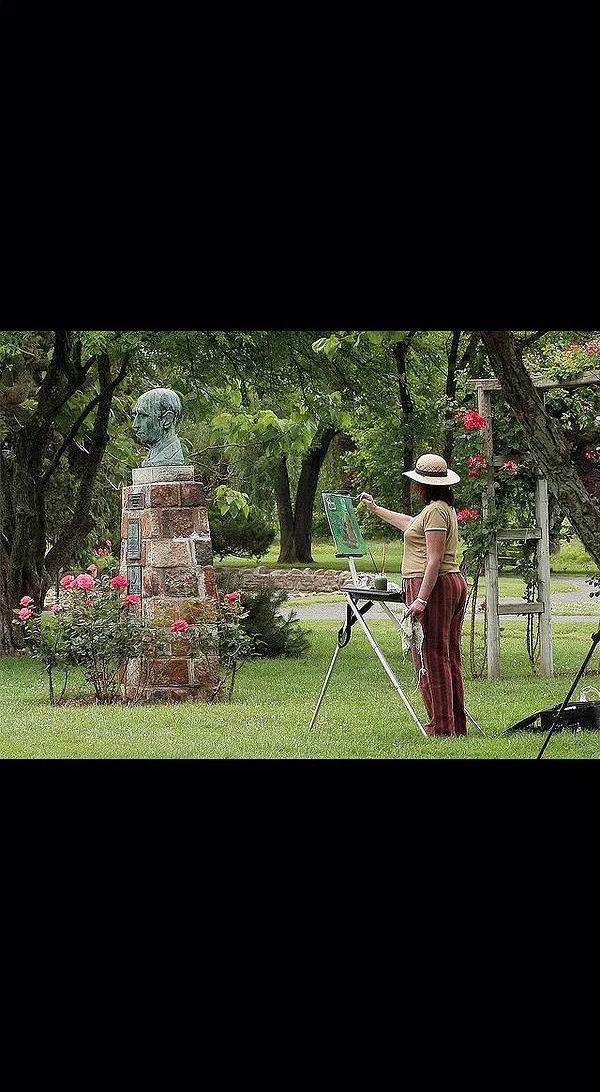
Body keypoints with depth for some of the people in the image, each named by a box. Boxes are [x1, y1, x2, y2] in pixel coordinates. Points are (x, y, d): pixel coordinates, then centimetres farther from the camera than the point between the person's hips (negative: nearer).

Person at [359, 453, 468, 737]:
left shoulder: (435, 511, -12)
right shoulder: (443, 508, 20)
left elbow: (434, 560, -19)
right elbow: (409, 523, 40)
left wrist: (422, 599, -23)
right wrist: (375, 509, 50)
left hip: (433, 586, -11)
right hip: (454, 583, 11)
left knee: (432, 657, -8)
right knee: (449, 657, 11)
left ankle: (441, 726, -8)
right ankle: (457, 724, 13)